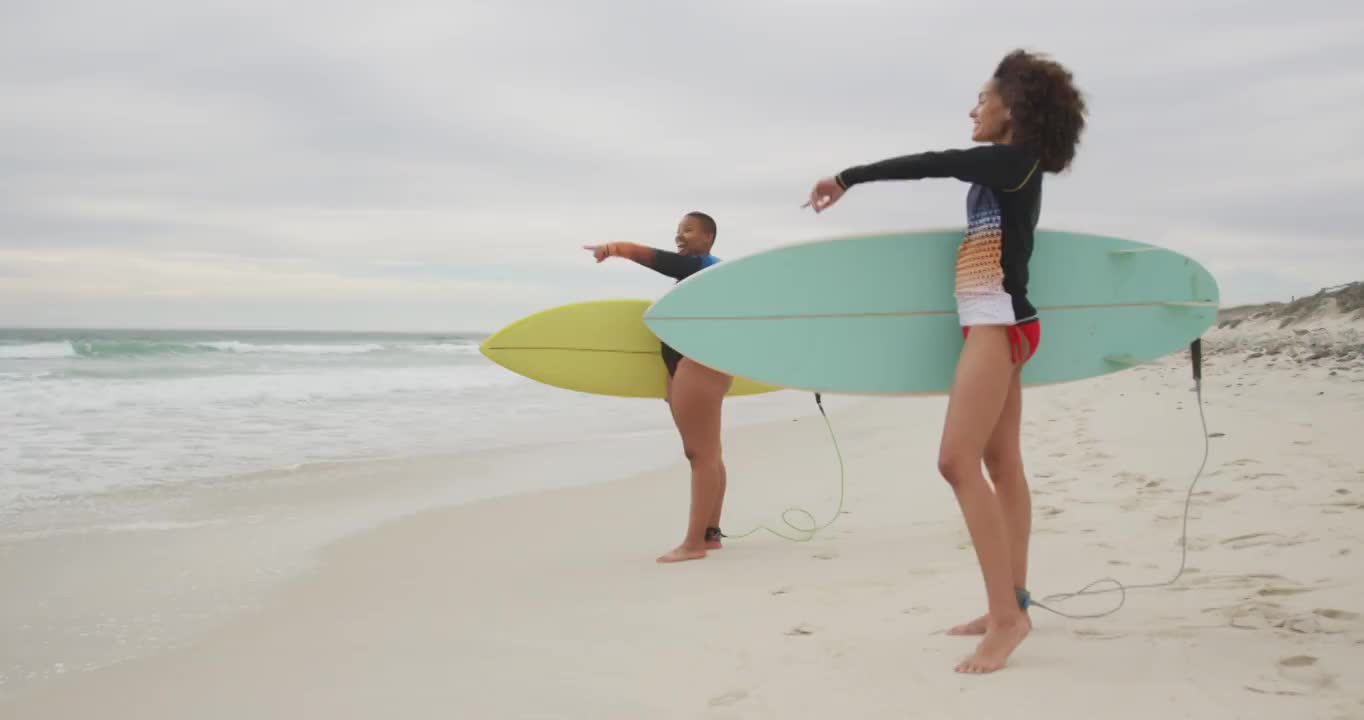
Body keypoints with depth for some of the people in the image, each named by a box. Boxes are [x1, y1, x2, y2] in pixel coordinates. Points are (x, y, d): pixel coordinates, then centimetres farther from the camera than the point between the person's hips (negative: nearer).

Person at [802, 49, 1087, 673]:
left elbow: (929, 165, -13)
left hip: (998, 323, -10)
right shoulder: (1009, 170, 16)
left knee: (957, 462, -19)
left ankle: (1006, 616, -20)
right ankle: (1010, 605, 17)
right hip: (995, 324, 10)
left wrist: (848, 177, -6)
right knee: (1001, 463, 11)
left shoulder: (1013, 160, -10)